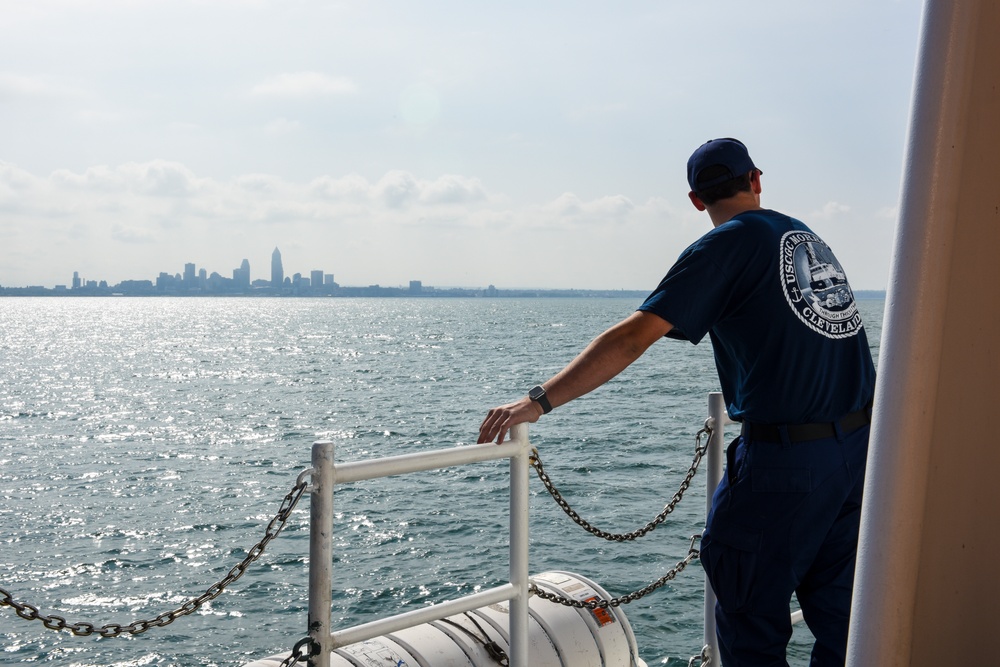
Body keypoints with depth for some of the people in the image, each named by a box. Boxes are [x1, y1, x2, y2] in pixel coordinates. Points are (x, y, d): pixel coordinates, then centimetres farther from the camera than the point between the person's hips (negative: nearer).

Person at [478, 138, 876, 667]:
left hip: (785, 459, -7)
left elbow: (633, 337, -17)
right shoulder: (809, 237, 13)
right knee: (836, 614, 19)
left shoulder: (724, 246, -8)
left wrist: (539, 401, -17)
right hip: (860, 445, 8)